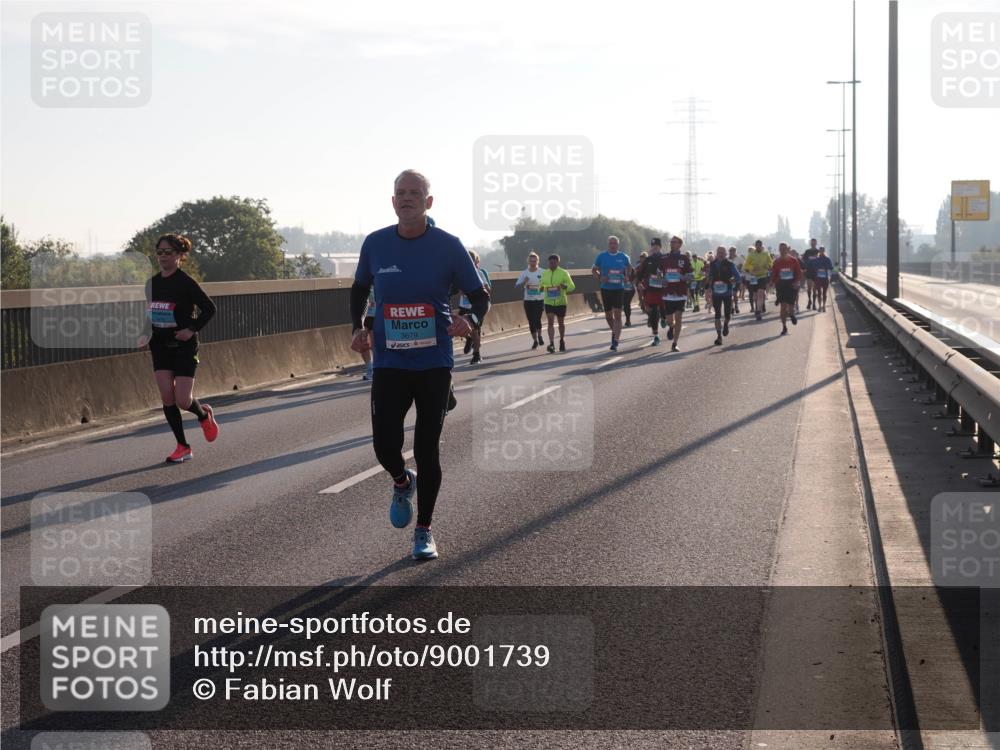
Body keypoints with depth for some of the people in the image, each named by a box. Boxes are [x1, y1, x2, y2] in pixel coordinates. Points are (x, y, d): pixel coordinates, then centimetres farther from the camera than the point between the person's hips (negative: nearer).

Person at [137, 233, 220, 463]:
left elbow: (209, 308, -8)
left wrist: (192, 329, -14)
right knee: (167, 397, -3)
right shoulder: (152, 283, 7)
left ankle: (204, 415, 27)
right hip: (160, 346, 5)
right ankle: (183, 448, 7)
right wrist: (145, 335, 2)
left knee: (183, 401, -9)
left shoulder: (186, 283, -11)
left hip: (184, 346, -5)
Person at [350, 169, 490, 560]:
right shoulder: (375, 244, 0)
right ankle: (402, 482, 30)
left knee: (427, 449, 3)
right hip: (389, 363, 1)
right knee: (385, 446, -8)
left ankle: (424, 530, 19)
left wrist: (471, 320, -22)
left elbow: (480, 296, 1)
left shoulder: (448, 246, -6)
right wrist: (357, 327, 1)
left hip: (434, 364, -1)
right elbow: (359, 289, 18)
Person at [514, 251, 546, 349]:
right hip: (528, 300, 2)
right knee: (531, 321, 1)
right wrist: (524, 282, -18)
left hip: (539, 300, -2)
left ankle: (539, 336, 23)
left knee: (537, 319, -5)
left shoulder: (542, 272, -1)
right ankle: (535, 340, 13)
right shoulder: (524, 273, 2)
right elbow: (517, 285, 0)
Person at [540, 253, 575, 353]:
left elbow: (572, 286, -2)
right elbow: (542, 285, 20)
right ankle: (552, 344, -18)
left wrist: (565, 286, -24)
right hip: (549, 302, 1)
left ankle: (562, 341, 35)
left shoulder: (564, 273, -3)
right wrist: (542, 288, -5)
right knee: (551, 322, -12)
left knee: (561, 322, 13)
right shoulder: (544, 273, 7)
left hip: (561, 302, -1)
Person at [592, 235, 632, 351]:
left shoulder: (623, 257, 3)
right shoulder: (601, 257, 1)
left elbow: (629, 267, 22)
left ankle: (615, 342, -11)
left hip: (619, 289, -1)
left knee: (617, 316, -10)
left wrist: (626, 277, 4)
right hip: (606, 289, 1)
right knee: (608, 316, 11)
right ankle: (614, 332, 39)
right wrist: (600, 278, -7)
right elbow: (594, 270, 10)